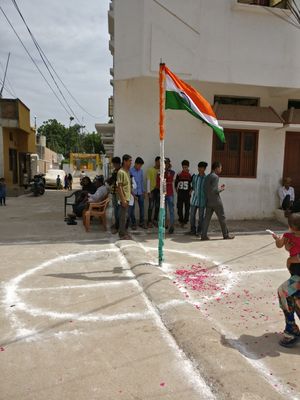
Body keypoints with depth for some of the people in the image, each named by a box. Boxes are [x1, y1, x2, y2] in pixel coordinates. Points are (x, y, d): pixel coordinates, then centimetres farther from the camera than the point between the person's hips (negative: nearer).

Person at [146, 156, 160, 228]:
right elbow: (148, 181, -5)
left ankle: (155, 220, 19)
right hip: (152, 190, -4)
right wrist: (148, 191, -10)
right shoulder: (150, 170, -3)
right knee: (151, 206, -3)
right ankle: (149, 221, 4)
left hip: (159, 190, 4)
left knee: (157, 206, 8)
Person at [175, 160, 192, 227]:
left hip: (187, 194, -2)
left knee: (187, 208, 2)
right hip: (180, 194, 2)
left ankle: (185, 221, 10)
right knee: (179, 208, 6)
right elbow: (175, 184, 11)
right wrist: (177, 191, 4)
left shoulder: (190, 175, -3)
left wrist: (190, 191, -7)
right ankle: (180, 220, 17)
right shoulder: (179, 175, 3)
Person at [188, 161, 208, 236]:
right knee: (192, 215, 5)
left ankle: (199, 231, 15)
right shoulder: (195, 177, 7)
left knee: (201, 216, 4)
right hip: (194, 199, 4)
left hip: (202, 200, -3)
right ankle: (193, 230, 17)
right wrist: (192, 190, 0)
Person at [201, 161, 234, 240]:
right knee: (222, 218, 6)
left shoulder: (207, 177, 12)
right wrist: (221, 189, -4)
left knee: (207, 218, 4)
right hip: (216, 201, -7)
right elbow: (214, 190, -22)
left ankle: (203, 235, 0)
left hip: (208, 201, 8)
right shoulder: (215, 177, -14)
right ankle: (226, 234, 17)